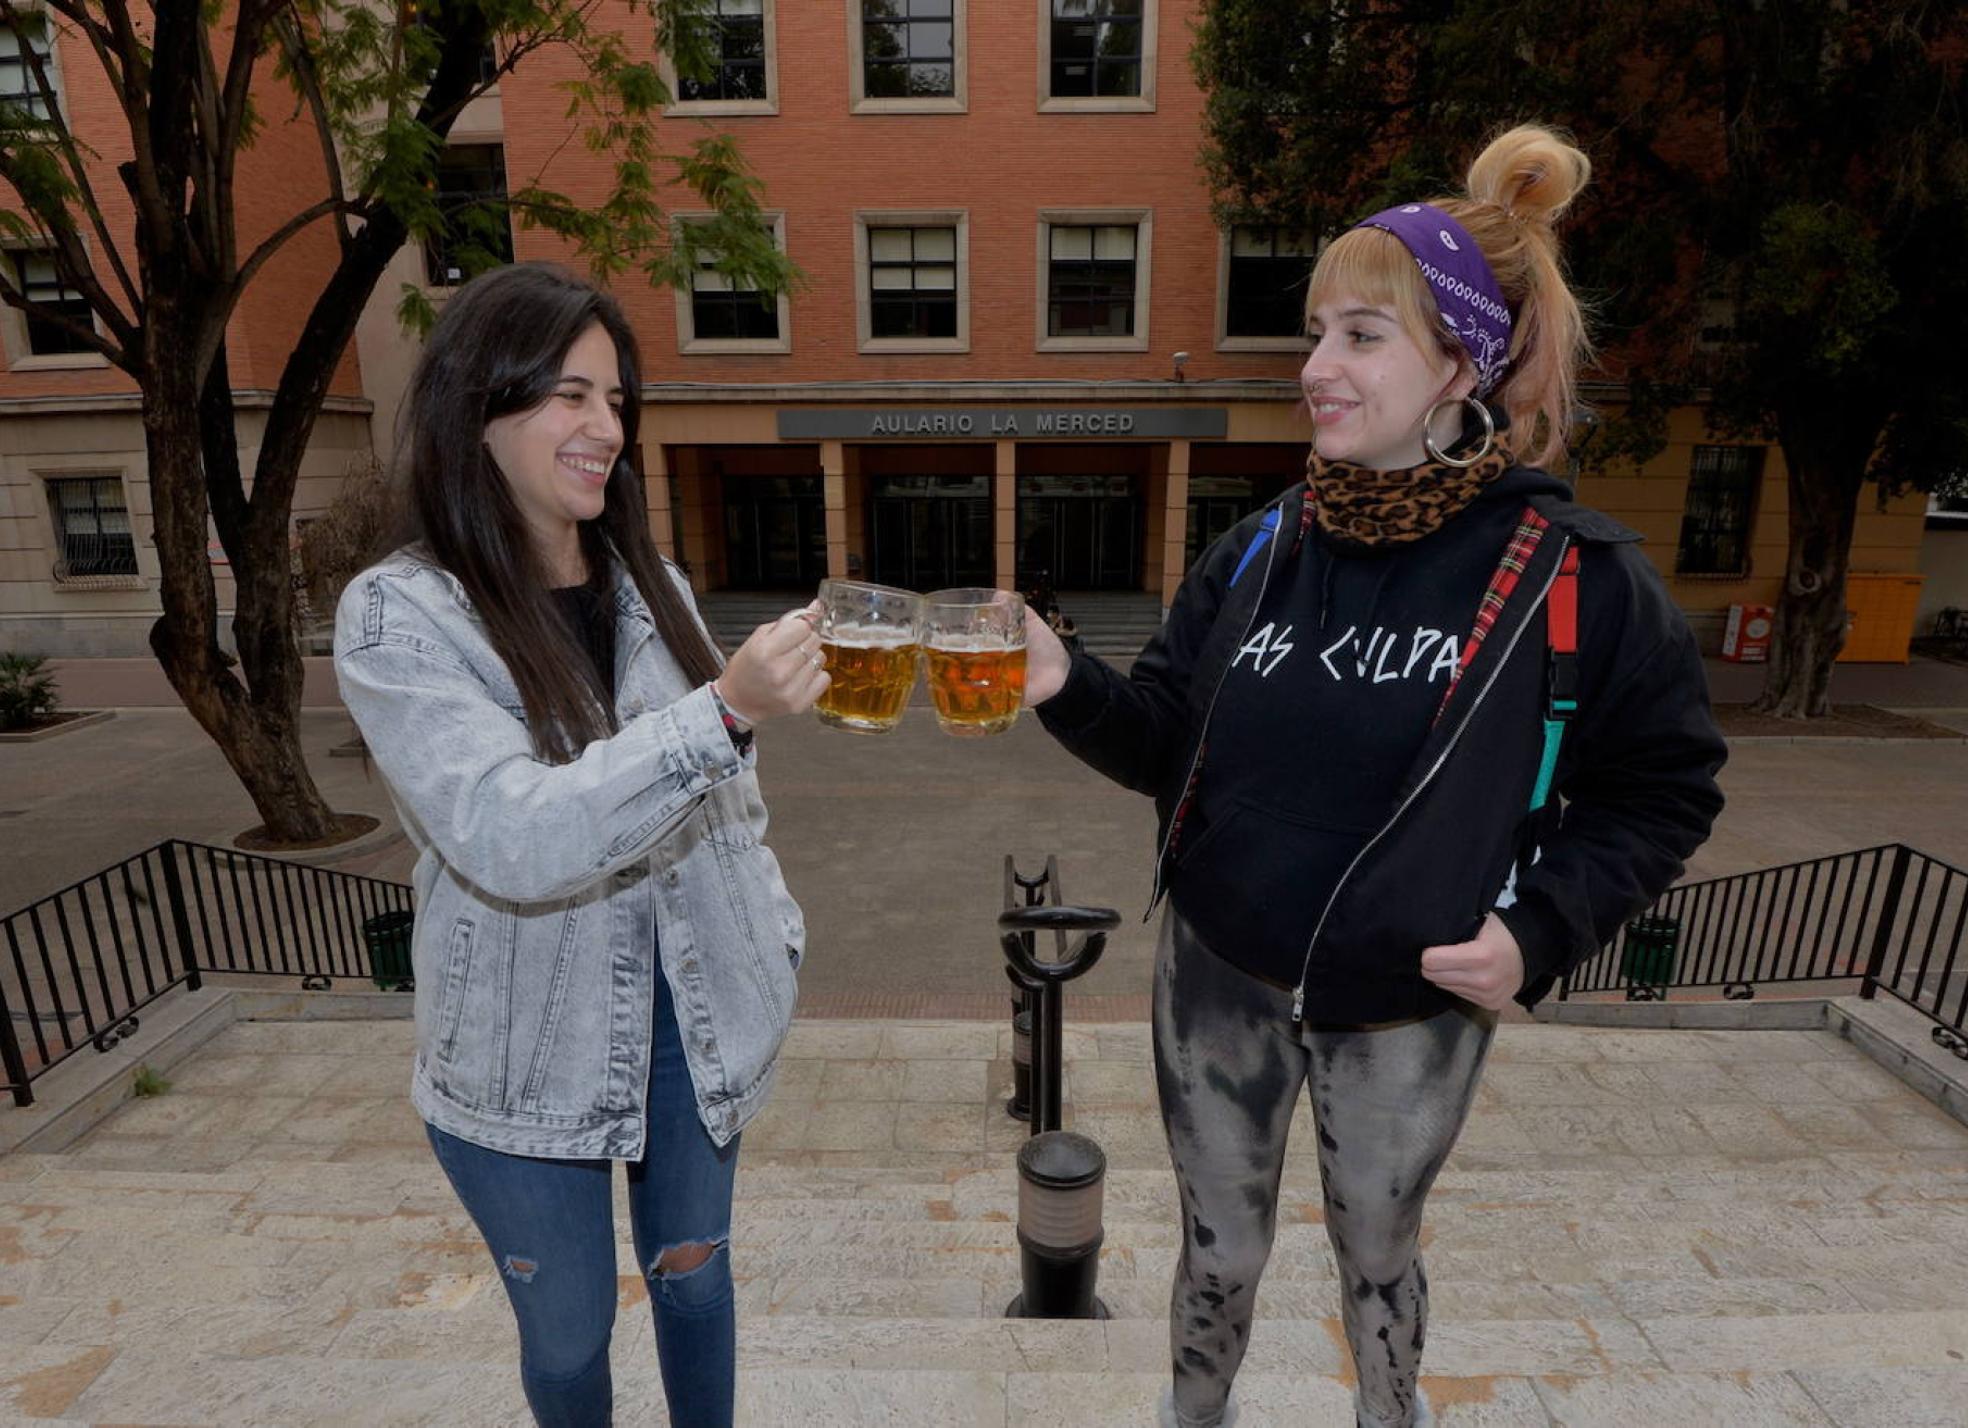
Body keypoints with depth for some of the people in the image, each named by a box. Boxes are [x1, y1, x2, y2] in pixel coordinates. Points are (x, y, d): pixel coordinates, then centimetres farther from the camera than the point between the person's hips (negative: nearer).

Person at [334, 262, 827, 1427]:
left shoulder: (653, 587, 1)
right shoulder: (400, 616, -15)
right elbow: (511, 836, -28)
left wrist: (774, 932, 4)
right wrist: (727, 707, -38)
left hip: (692, 1017, 4)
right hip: (528, 1059, -3)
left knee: (695, 1276, 22)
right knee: (571, 1333, 18)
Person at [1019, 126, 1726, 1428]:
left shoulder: (1575, 573, -14)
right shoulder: (1265, 549, -5)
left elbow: (1664, 787, -3)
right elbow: (1170, 743, -1)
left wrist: (1542, 928, -16)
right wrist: (1070, 686, -19)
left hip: (1410, 1009, -2)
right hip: (1219, 981, 2)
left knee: (1377, 1255, 24)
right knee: (1221, 1249, 22)